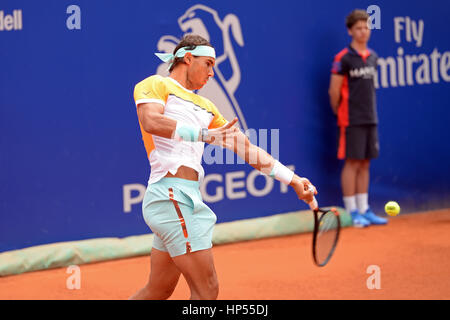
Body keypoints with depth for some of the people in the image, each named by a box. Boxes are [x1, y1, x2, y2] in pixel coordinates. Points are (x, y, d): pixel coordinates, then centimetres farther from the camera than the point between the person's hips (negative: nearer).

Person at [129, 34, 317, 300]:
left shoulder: (205, 107, 25)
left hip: (188, 198, 9)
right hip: (172, 195, -9)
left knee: (159, 291, 14)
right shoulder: (156, 84, 3)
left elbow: (246, 148, 22)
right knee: (207, 290, -10)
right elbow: (150, 121, -19)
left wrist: (292, 179, 16)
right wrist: (205, 134, -24)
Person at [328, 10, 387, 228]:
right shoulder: (343, 59, -9)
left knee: (365, 164, 9)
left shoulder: (373, 57, 11)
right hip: (352, 121, -6)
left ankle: (364, 210, 15)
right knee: (352, 163, -3)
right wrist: (339, 113, 1)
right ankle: (351, 212, 3)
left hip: (370, 119, 6)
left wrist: (370, 111, 12)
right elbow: (334, 91, -7)